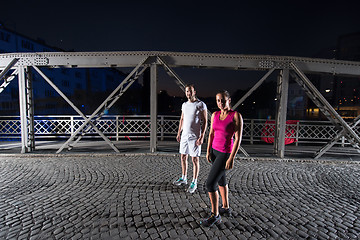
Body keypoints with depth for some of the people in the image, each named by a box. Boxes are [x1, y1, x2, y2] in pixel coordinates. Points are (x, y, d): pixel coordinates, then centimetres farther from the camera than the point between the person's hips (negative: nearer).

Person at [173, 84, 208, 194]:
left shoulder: (201, 104, -7)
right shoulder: (184, 104, 12)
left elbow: (205, 121, -8)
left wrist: (202, 136, -15)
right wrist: (179, 133, 15)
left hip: (194, 136, -6)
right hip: (184, 135, 7)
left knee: (195, 159, 1)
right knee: (183, 157, 13)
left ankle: (194, 182, 14)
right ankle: (183, 178, 30)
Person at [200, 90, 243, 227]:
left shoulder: (236, 116, -16)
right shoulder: (215, 115, 2)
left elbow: (238, 138, -18)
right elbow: (211, 134, 7)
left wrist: (231, 158, -20)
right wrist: (208, 151, 4)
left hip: (225, 153, -7)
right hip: (215, 151, 7)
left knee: (210, 183, -8)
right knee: (221, 180, 19)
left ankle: (215, 215, 11)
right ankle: (226, 208, 39)